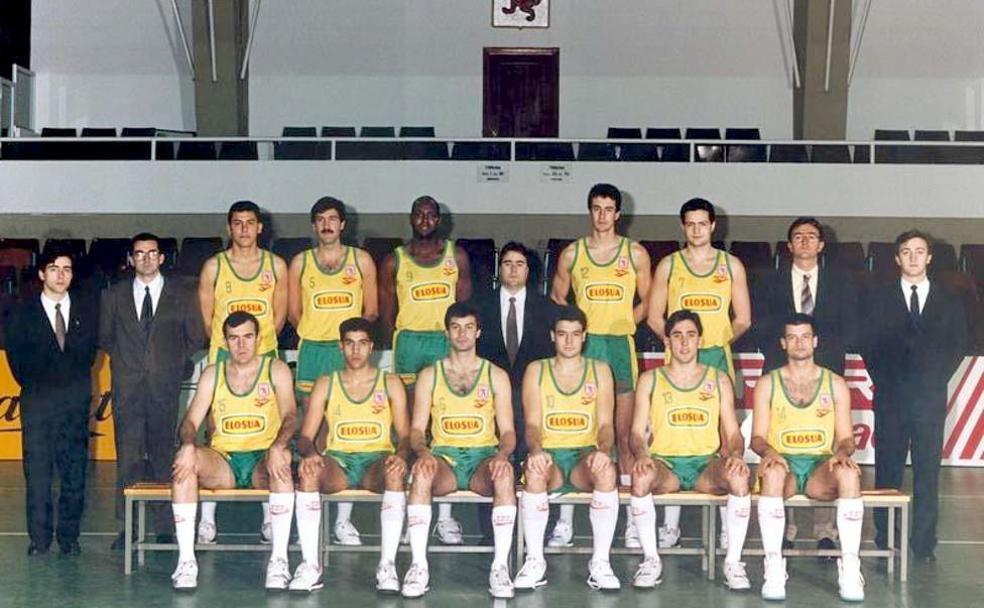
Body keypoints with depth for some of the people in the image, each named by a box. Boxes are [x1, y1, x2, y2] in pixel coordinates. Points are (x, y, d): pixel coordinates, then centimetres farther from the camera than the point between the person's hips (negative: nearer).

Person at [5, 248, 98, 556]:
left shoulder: (86, 311, 11)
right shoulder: (22, 313, 6)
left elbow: (89, 353, 12)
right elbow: (16, 358, 6)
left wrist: (76, 385, 4)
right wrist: (35, 387, 3)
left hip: (76, 403, 1)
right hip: (37, 403, -1)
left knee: (74, 472, 1)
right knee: (37, 472, -3)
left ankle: (69, 536, 8)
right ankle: (39, 538, 3)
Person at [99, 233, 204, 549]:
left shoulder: (182, 294, 7)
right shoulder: (114, 295, 10)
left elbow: (196, 337, 12)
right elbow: (105, 337, 17)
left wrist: (176, 363, 5)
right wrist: (124, 361, 8)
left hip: (165, 385, -1)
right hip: (127, 386, 1)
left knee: (162, 455, 0)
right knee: (128, 456, -2)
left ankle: (165, 527, 5)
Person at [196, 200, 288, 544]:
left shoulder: (276, 266, 6)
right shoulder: (213, 267, 3)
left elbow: (279, 316, 9)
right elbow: (206, 319, 5)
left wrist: (257, 343, 5)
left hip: (265, 357, 1)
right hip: (223, 357, -1)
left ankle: (270, 518, 5)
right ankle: (207, 518, -2)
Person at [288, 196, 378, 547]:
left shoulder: (361, 260, 8)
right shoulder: (300, 262, 10)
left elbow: (371, 311, 9)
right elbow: (294, 312, 10)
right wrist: (316, 334, 3)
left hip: (350, 351, -1)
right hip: (311, 351, 1)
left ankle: (344, 518, -3)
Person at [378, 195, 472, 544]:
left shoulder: (456, 256, 10)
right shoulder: (394, 261, 8)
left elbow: (465, 305, 9)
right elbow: (387, 312, 8)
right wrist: (400, 346, 2)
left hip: (447, 342, 0)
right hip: (408, 341, 0)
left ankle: (445, 513, -5)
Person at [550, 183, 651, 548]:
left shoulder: (635, 254, 6)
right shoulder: (572, 253, 8)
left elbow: (646, 302, 11)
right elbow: (556, 300, 13)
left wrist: (622, 324, 0)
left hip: (621, 346, 0)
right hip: (582, 346, 0)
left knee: (624, 436, 2)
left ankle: (632, 521, 5)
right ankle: (565, 521, 1)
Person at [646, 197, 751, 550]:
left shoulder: (731, 265, 10)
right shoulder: (668, 265, 9)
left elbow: (743, 319, 10)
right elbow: (654, 318, 7)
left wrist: (719, 342, 2)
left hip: (718, 359, 0)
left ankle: (727, 524, 0)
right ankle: (670, 524, -1)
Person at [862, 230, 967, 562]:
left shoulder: (949, 301, 10)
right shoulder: (880, 297, 8)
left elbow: (957, 346, 10)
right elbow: (869, 344, 6)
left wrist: (937, 379, 0)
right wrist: (884, 379, -2)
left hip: (930, 396, 1)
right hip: (891, 395, -1)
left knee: (928, 470, 1)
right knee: (888, 469, 0)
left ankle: (924, 543, 6)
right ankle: (885, 543, 4)